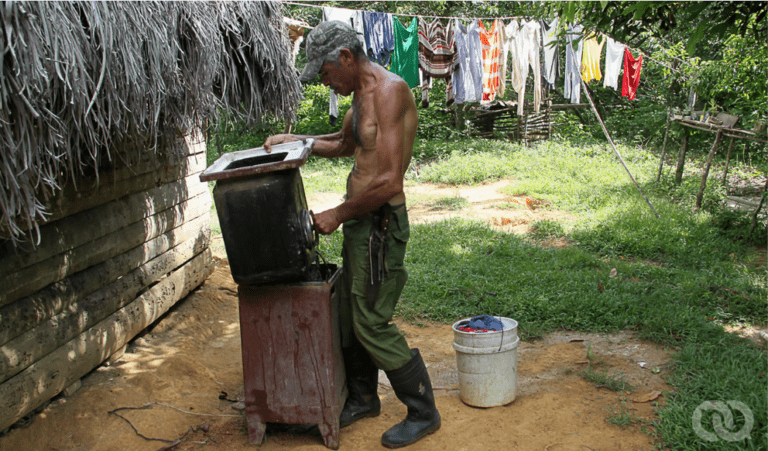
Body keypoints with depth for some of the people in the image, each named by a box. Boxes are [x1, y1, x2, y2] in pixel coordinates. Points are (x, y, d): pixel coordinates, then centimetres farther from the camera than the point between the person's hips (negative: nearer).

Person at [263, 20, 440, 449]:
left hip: (380, 223, -10)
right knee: (351, 315, 18)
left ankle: (423, 413, 14)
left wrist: (337, 214, -15)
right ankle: (363, 398, 36)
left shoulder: (390, 90, -19)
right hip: (359, 220, 10)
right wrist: (293, 140, 20)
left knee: (373, 324, -2)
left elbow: (388, 180, -26)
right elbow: (343, 144, 32)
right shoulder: (362, 94, 12)